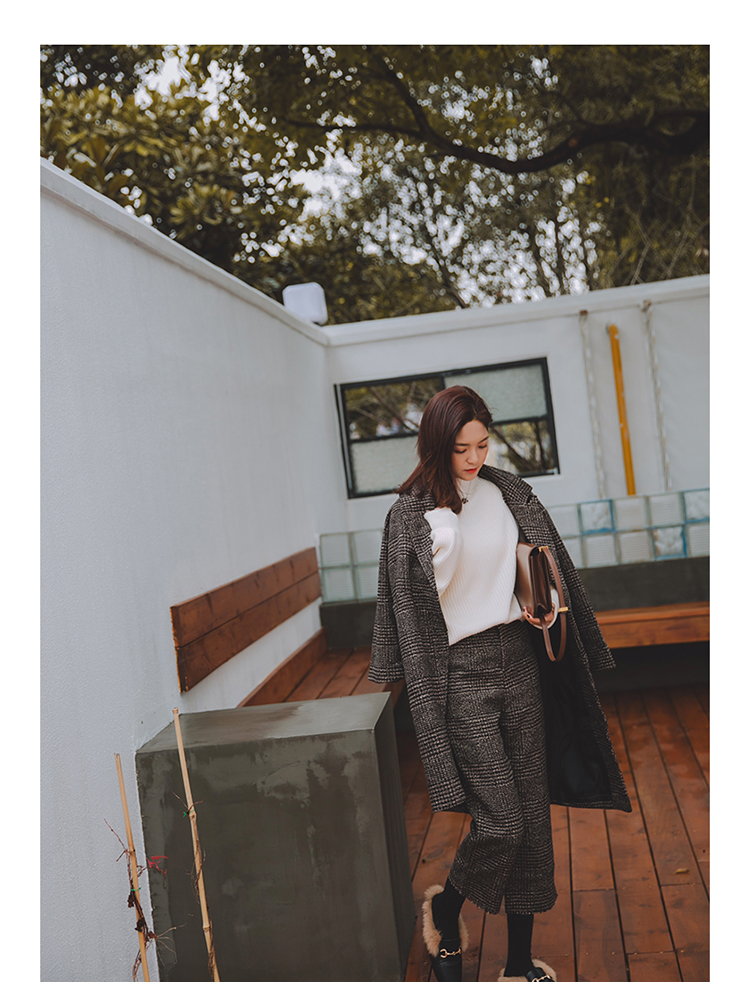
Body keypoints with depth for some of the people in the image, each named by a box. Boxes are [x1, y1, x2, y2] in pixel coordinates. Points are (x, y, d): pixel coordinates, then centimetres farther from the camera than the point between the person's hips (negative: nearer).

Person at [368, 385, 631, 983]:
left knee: (531, 816, 8)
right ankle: (444, 912, 23)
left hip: (519, 660, 5)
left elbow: (548, 564, 17)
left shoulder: (508, 492, 6)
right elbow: (411, 610, -4)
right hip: (462, 672, -4)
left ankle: (521, 962, 24)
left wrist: (551, 602, 3)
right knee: (499, 820, -8)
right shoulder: (413, 514, -5)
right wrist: (422, 690, -5)